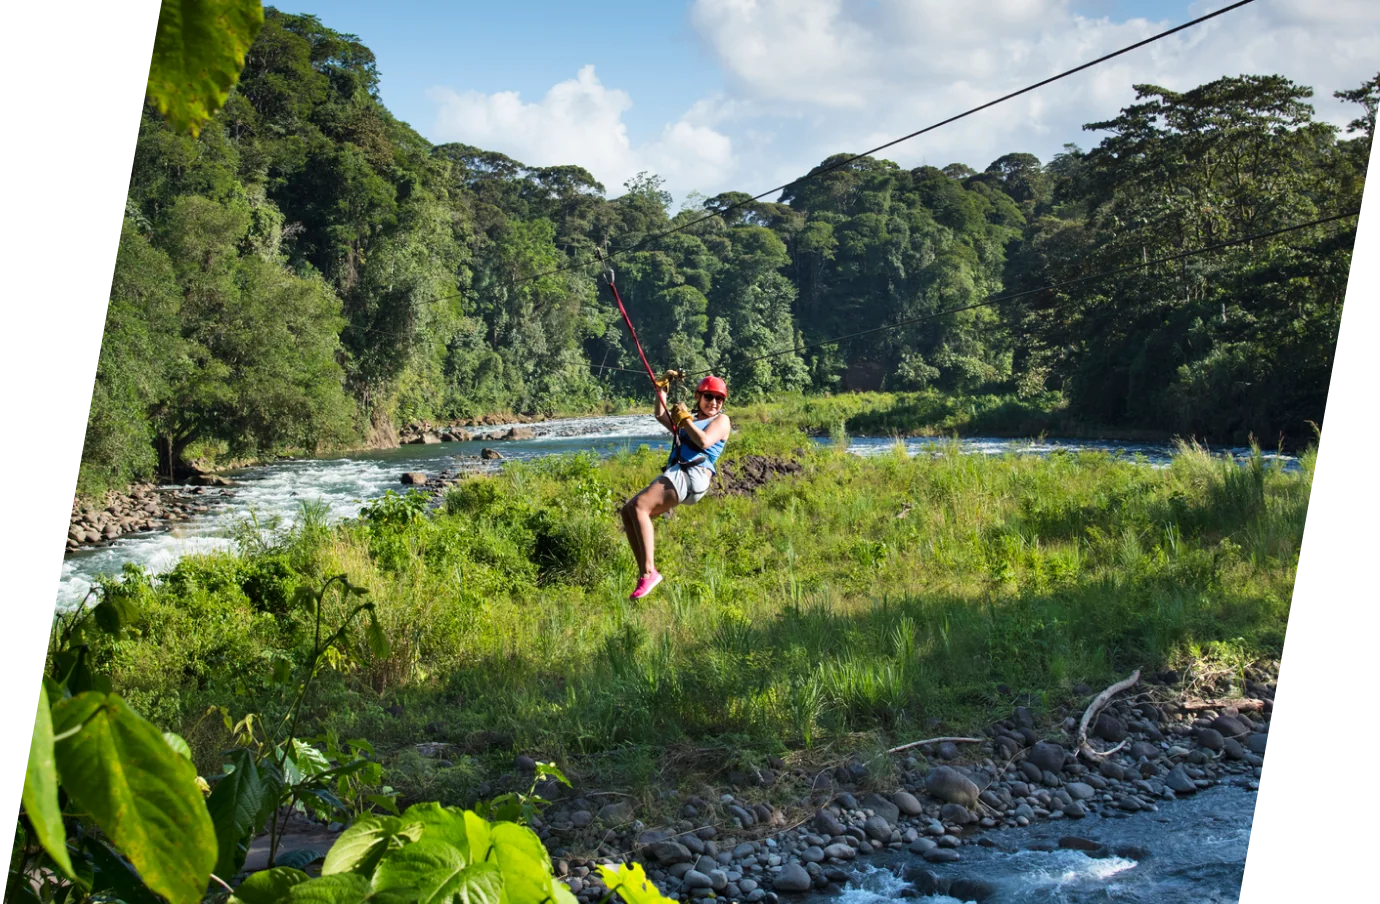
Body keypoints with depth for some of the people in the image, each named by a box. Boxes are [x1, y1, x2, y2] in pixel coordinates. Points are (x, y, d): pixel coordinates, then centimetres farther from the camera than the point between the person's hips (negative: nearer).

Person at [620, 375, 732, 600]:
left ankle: (649, 571, -31)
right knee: (628, 512, -1)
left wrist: (684, 418, -1)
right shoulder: (692, 422, 33)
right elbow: (661, 416, 35)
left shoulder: (721, 420, 9)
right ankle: (644, 572, -8)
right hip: (676, 475, 9)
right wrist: (661, 389, 30)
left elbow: (704, 442, -10)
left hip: (692, 474, -9)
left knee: (639, 505, -25)